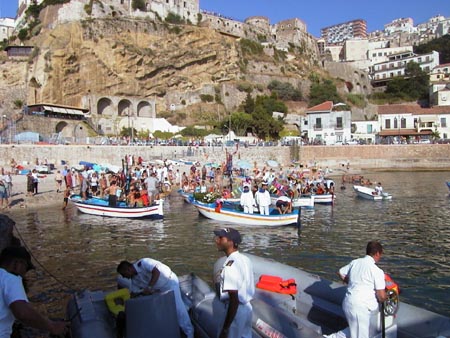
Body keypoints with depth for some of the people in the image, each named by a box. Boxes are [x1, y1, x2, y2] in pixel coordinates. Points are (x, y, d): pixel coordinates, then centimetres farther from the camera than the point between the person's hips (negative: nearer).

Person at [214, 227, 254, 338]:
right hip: (247, 307, 9)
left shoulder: (230, 266, -26)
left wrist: (225, 329, -23)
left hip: (236, 310, -8)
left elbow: (234, 300, -27)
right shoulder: (245, 259, 1)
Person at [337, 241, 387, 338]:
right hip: (360, 308, -7)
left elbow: (340, 273, 21)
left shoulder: (355, 262, 7)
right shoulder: (377, 271, -11)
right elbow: (381, 296, -11)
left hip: (347, 303, 7)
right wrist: (383, 299, 12)